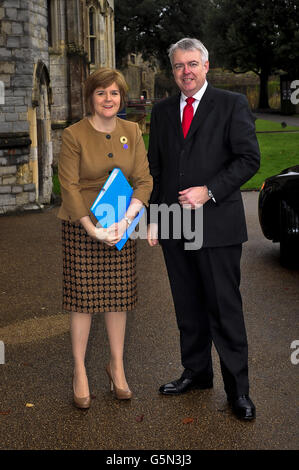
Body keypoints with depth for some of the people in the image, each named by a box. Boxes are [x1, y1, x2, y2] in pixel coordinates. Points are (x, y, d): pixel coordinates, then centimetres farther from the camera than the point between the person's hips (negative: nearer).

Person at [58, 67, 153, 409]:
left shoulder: (132, 132, 4)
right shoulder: (73, 135, -7)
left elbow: (144, 181, 0)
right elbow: (69, 186, -10)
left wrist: (125, 221, -13)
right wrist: (94, 230, -16)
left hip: (121, 227, 3)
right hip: (81, 227, -3)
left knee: (117, 297, 10)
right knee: (83, 297, 2)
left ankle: (117, 366, 26)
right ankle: (79, 371, 18)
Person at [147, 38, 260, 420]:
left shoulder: (232, 105, 0)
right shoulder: (162, 111, 14)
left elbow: (249, 158, -6)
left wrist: (208, 191, -16)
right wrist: (153, 218, 11)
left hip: (217, 224, -5)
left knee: (224, 309, -1)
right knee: (188, 307, 13)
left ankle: (237, 389, 10)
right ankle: (196, 373, 29)